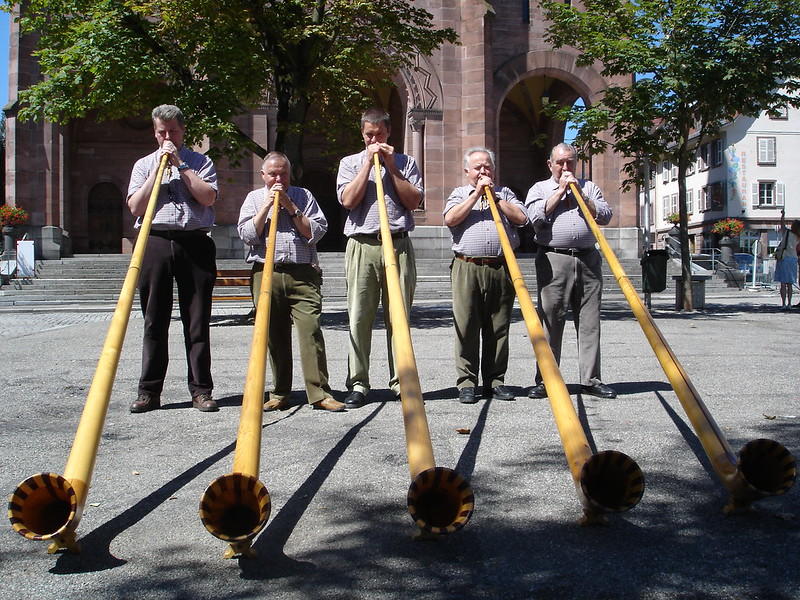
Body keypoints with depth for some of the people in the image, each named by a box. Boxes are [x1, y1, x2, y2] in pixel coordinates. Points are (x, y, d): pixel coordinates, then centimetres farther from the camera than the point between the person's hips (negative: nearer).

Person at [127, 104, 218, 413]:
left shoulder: (201, 162, 13)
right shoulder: (144, 165, 17)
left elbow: (208, 197, -4)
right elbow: (135, 206, 3)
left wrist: (180, 165, -3)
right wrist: (159, 169, 0)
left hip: (195, 244, -1)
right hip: (155, 244, 1)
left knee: (197, 321, 0)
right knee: (154, 321, 2)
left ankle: (201, 390, 5)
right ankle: (149, 391, 8)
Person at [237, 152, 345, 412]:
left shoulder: (304, 196, 15)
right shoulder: (254, 198, 16)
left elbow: (316, 232, 3)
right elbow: (247, 235, 3)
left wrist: (291, 207, -3)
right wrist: (267, 206, -2)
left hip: (303, 275, -1)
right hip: (266, 274, 1)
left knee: (310, 330, -12)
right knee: (274, 336, 3)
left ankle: (319, 393, -11)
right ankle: (280, 393, 12)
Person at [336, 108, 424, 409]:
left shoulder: (405, 162, 15)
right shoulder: (350, 163, 14)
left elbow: (413, 201, 3)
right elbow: (348, 200, -3)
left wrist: (391, 167, 0)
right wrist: (369, 162, -1)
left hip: (398, 246, 1)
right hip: (362, 247, 0)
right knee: (359, 318, -3)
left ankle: (401, 381, 8)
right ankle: (358, 383, 4)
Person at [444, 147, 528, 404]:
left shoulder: (504, 193, 21)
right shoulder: (459, 193, 16)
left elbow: (521, 218, 4)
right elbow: (450, 219, -4)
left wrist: (494, 197, 3)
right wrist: (477, 194, -3)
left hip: (501, 268, 2)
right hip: (467, 268, -2)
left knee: (498, 329, 4)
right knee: (466, 327, -4)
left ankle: (495, 380, 12)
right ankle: (466, 383, 2)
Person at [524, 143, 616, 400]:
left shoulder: (589, 187, 21)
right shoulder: (540, 188, 14)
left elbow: (605, 215, 7)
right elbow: (536, 217, -5)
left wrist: (580, 194, 1)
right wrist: (560, 191, -1)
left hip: (588, 260, 3)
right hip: (553, 261, -2)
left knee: (589, 321, 1)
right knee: (550, 321, -4)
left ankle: (591, 379, 5)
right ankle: (545, 380, 0)